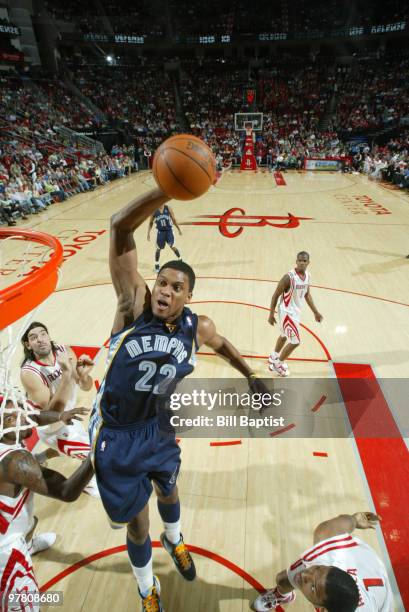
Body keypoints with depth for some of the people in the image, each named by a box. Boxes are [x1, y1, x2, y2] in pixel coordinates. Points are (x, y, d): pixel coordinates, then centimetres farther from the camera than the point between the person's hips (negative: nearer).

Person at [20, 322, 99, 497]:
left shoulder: (64, 352, -17)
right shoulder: (29, 372, -32)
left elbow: (86, 387, -15)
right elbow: (52, 412, -34)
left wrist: (83, 375, -39)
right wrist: (66, 375, -44)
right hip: (51, 427, -6)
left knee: (69, 448, 32)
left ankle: (36, 459, 55)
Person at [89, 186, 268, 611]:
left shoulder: (198, 328, -13)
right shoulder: (135, 304, -23)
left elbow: (223, 346, 12)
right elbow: (120, 226, -32)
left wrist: (252, 377, 20)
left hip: (159, 428, 4)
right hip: (115, 434, -3)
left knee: (168, 490, 30)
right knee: (136, 521, 14)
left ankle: (174, 541, 67)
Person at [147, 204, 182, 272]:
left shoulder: (168, 208, -6)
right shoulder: (154, 211, -5)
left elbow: (173, 219, 2)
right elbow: (151, 223, 6)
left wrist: (179, 229, 4)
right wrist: (148, 233, 2)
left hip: (169, 230, -1)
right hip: (160, 231, 1)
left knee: (172, 246, -7)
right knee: (158, 249, 6)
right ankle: (156, 265, 20)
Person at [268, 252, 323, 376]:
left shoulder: (307, 276, -1)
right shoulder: (289, 277, -25)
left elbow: (307, 295, 13)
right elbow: (276, 295, -18)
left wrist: (315, 312, 13)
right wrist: (271, 314, -17)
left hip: (296, 311, 8)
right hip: (287, 312, -8)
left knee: (284, 336, 25)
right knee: (295, 342, -6)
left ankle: (274, 357, 48)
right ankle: (277, 364, 13)